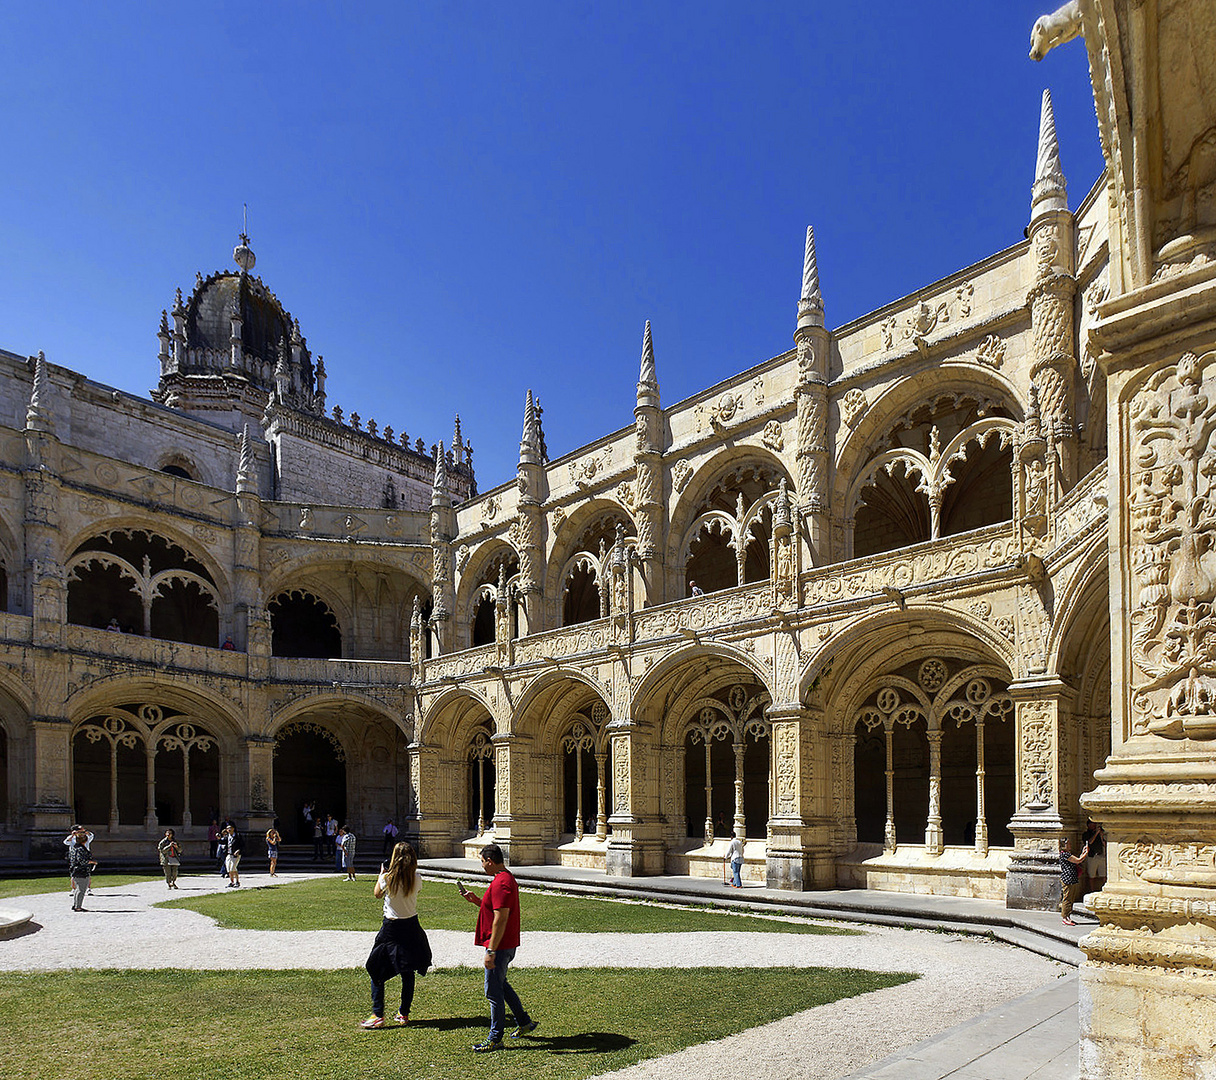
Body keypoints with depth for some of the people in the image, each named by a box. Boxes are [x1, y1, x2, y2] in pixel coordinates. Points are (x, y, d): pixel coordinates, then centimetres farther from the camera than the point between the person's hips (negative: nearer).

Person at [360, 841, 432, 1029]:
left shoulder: (387, 878, -14)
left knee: (376, 971, 7)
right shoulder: (416, 880, -7)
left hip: (391, 928, -3)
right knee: (408, 973, 15)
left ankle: (378, 1015, 0)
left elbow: (377, 894, 6)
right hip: (411, 927, 3)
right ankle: (404, 1013, 22)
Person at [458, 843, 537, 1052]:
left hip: (500, 946, -11)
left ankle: (495, 1039, 9)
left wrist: (491, 951, -25)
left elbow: (501, 920, -26)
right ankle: (524, 1022, 33)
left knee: (493, 991, 0)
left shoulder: (501, 883, -22)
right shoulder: (507, 878, 12)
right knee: (500, 984, 24)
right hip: (507, 945, 11)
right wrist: (476, 900, 13)